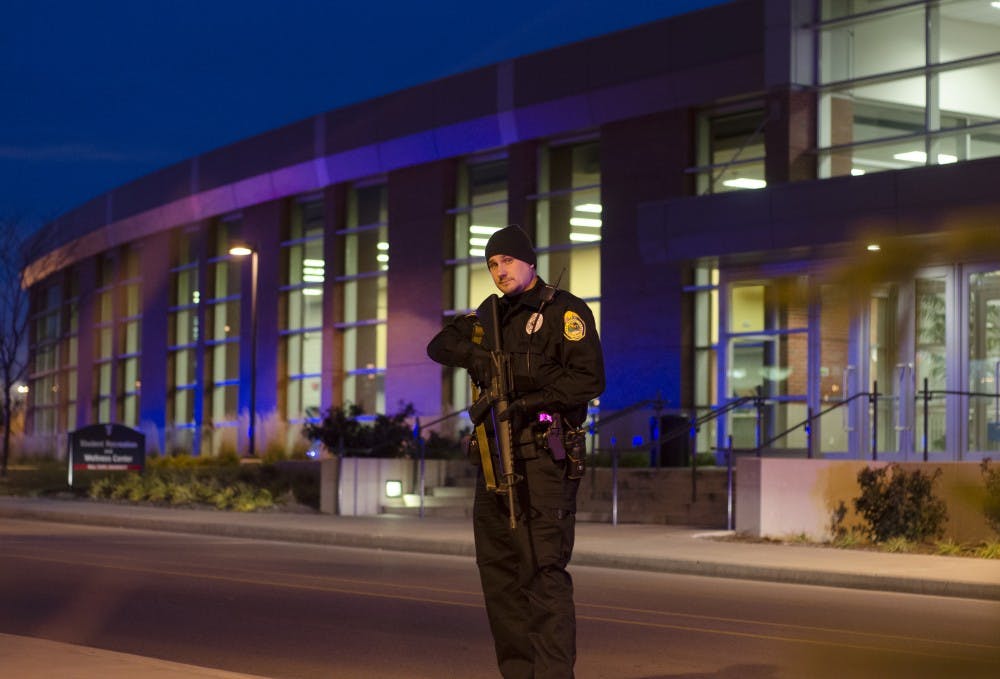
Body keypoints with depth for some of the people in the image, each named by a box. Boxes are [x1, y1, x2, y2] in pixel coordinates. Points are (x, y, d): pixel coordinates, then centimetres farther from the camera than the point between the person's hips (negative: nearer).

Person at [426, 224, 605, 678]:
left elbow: (590, 379, -13)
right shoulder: (491, 315, 18)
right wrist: (473, 354, -3)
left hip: (544, 458, -8)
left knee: (545, 571, -14)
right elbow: (440, 345, 17)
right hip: (496, 457, 8)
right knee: (498, 571, 9)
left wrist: (530, 402, -20)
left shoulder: (565, 311, -4)